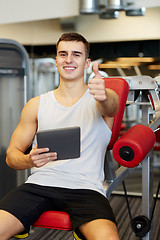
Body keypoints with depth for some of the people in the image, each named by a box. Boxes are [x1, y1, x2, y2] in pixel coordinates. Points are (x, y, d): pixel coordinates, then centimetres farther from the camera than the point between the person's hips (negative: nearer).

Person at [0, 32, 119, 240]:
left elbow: (110, 106, -19)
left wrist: (104, 97, -44)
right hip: (39, 184, 2)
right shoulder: (36, 105, 13)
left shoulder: (103, 98, 7)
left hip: (86, 188, -2)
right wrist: (28, 160, -10)